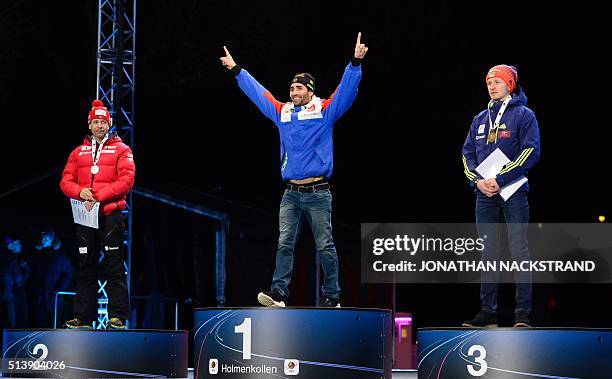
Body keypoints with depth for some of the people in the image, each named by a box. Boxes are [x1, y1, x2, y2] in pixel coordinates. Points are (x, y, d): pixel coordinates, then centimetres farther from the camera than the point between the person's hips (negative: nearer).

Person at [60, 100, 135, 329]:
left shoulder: (121, 150, 6)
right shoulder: (79, 152, 18)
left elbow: (126, 180, -7)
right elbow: (66, 181, 13)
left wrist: (99, 196, -15)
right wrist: (80, 192, -10)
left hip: (111, 214, -4)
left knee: (114, 265, -6)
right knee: (86, 265, 6)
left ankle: (118, 316, -6)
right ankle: (83, 317, 9)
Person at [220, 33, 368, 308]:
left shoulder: (325, 111, 2)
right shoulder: (282, 113, 14)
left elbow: (346, 89, -7)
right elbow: (256, 92, 24)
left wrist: (356, 62, -18)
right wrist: (236, 70, 30)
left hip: (317, 192, -4)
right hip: (290, 193, 4)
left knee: (325, 246, -1)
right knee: (284, 243, -4)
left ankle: (332, 296, 4)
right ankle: (278, 292, -8)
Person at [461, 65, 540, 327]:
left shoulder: (523, 115, 1)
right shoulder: (480, 119, 18)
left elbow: (531, 152, -10)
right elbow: (468, 153, 15)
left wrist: (500, 179, -15)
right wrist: (477, 180, -5)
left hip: (513, 191, -5)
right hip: (485, 194, 5)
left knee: (519, 250, -10)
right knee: (488, 253, 6)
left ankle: (523, 312, -11)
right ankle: (488, 311, 9)